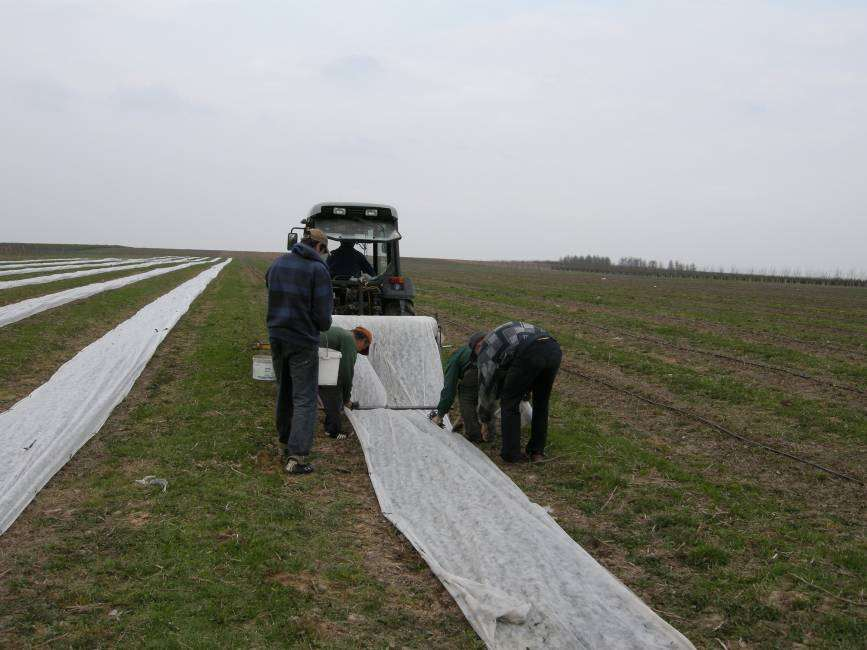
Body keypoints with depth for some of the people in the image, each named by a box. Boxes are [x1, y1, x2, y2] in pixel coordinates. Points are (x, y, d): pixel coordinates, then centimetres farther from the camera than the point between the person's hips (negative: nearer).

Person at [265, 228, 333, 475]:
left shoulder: (278, 263, 6)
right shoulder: (318, 269, -13)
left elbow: (271, 295, 13)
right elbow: (322, 314, -14)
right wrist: (324, 324, 7)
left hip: (276, 337, 6)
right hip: (303, 342, -6)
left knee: (284, 393, 22)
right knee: (304, 398, -1)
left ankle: (285, 442, 34)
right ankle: (296, 456, -7)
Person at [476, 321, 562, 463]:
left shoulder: (485, 349, 24)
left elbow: (486, 386, 25)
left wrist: (485, 420, 36)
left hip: (528, 354, -6)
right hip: (554, 350, 6)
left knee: (510, 403, 13)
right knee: (541, 404, 24)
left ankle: (512, 453, 15)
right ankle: (537, 451, 30)